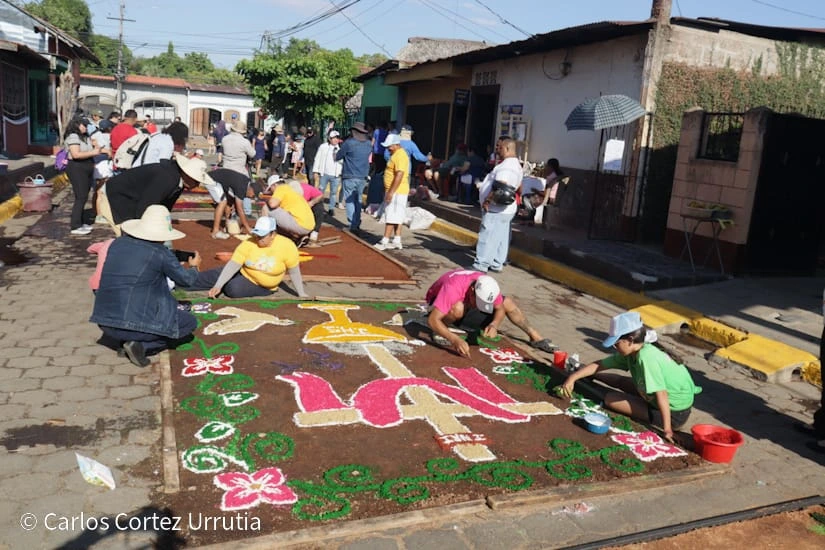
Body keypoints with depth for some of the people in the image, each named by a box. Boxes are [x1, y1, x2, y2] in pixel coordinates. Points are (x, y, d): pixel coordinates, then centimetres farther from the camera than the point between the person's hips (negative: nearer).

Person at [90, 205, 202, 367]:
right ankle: (142, 345, -4)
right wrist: (194, 267, 28)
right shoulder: (160, 253, -10)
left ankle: (126, 341, 11)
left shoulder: (117, 244, 6)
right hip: (137, 323, -7)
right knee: (190, 322, 13)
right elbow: (185, 279, 5)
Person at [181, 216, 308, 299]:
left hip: (262, 287, -2)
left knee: (234, 289, -27)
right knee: (212, 276, -8)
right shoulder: (248, 244, -20)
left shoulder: (287, 246, -25)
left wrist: (301, 293, -12)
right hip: (243, 272, 3)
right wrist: (218, 286, -31)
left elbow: (294, 272, -14)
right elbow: (232, 265, -23)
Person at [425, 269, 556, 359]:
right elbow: (432, 320, -47)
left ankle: (534, 336, 5)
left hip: (467, 303, 5)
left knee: (508, 303, -6)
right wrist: (454, 340, -59)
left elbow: (500, 308, -9)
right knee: (458, 308, -42)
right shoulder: (453, 287, -43)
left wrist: (494, 325, -31)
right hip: (441, 303, -5)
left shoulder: (487, 287, -27)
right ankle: (438, 333, -17)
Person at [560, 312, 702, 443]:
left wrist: (667, 429, -31)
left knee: (610, 398, -10)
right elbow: (599, 364, 4)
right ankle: (585, 374, 41)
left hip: (674, 414, -8)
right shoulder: (630, 353, -3)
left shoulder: (645, 357, -29)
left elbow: (661, 394, -32)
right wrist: (573, 377, -2)